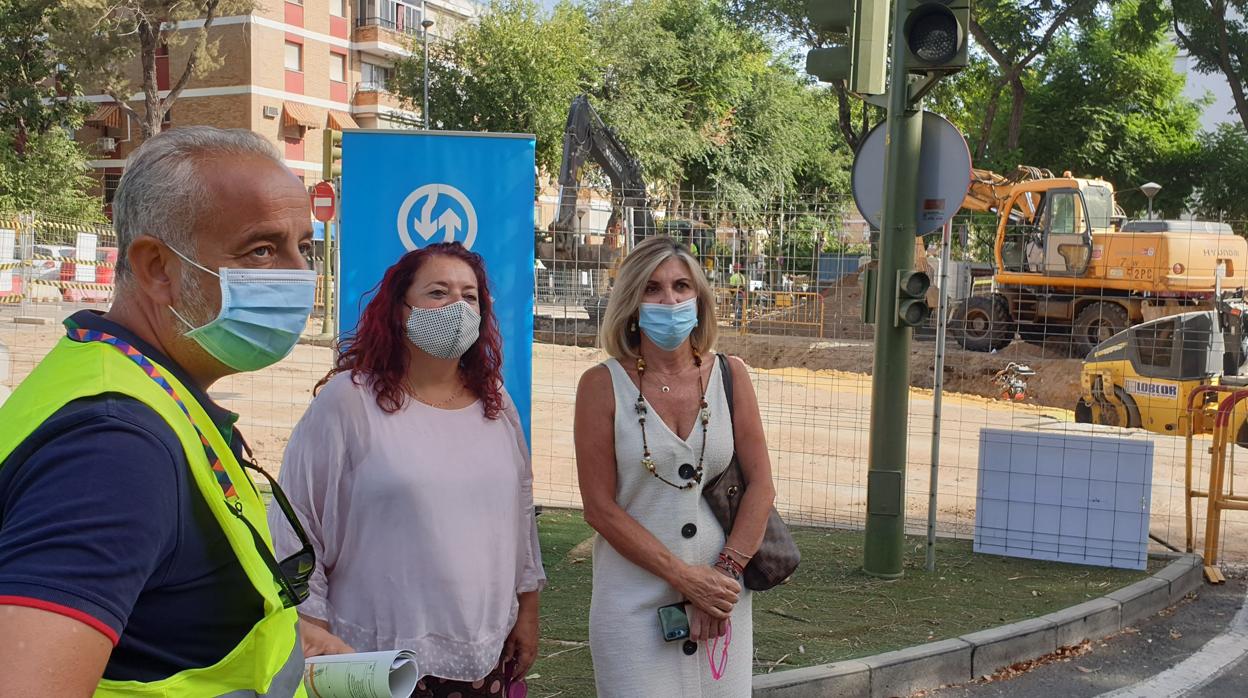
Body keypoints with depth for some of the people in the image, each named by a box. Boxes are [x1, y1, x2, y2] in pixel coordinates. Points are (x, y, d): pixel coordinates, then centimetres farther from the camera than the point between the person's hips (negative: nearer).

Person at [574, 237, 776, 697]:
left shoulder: (729, 377, 1)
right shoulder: (603, 385, -7)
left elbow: (761, 485, 1)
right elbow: (599, 507, -9)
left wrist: (725, 572, -8)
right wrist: (685, 576, -12)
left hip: (721, 594, 3)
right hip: (634, 603, -2)